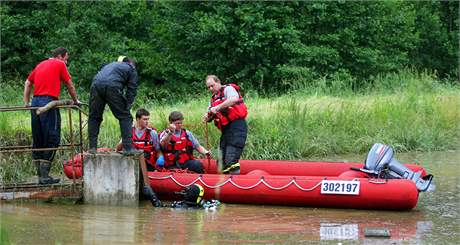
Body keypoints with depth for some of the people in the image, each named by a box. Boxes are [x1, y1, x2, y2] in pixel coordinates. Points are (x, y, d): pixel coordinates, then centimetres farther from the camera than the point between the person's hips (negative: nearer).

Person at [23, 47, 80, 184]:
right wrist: (75, 101, 22)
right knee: (52, 139, -5)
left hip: (35, 102, 7)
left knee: (37, 141, 9)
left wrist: (26, 103, 24)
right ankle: (45, 176, -10)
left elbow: (28, 83, 24)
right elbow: (69, 85, 8)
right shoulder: (60, 64, 4)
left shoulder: (40, 65, 22)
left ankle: (40, 175, 10)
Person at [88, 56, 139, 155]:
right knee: (125, 117, 7)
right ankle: (128, 148, 2)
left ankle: (92, 147, 14)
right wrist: (127, 107, 13)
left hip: (96, 84, 4)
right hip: (112, 87, -4)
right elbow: (131, 90, 13)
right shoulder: (131, 69, 24)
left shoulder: (110, 65, 40)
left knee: (94, 117, 17)